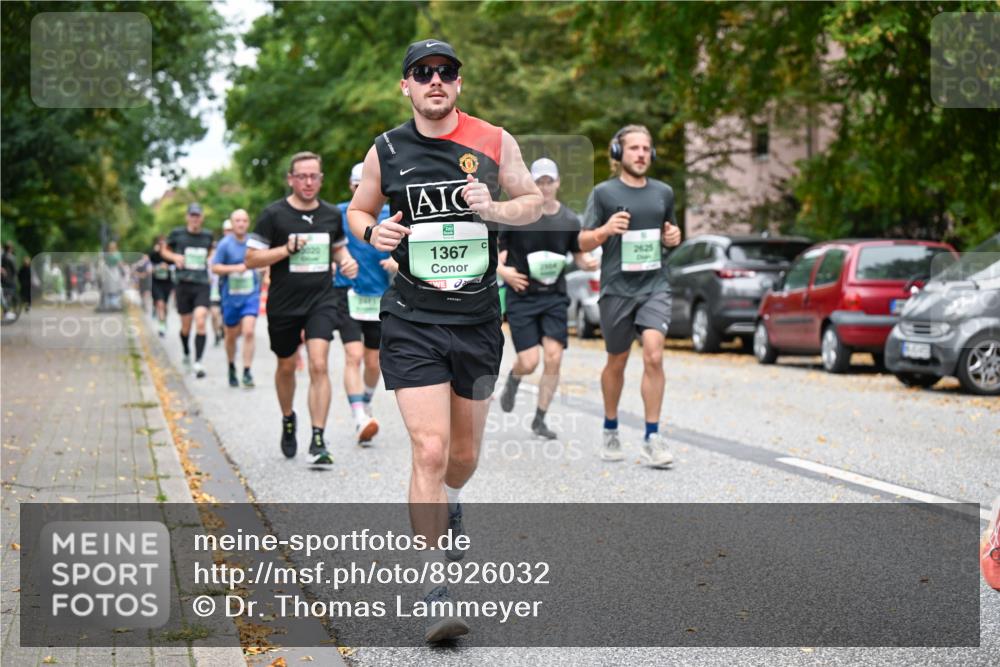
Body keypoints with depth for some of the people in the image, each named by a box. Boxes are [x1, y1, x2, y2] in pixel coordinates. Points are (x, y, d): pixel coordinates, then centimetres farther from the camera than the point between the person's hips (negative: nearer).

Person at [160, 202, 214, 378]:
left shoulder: (207, 236, 7)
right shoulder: (178, 234, 0)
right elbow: (164, 250, 13)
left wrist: (211, 261, 9)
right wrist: (174, 257, -5)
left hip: (202, 286, 0)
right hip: (184, 284, 0)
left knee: (200, 322, -17)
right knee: (186, 326, 8)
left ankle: (198, 362, -16)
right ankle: (186, 354, 36)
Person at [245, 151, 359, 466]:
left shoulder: (332, 214, 5)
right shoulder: (273, 215, -6)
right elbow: (251, 259, -6)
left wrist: (347, 261, 1)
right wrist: (286, 249, -19)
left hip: (321, 301, 1)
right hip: (283, 304, -1)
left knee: (318, 366, -15)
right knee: (286, 367, 15)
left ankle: (318, 441, -15)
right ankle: (287, 420, 43)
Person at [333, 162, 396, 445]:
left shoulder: (392, 215, 4)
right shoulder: (339, 213, 1)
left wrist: (398, 261, -10)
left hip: (381, 295, 2)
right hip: (348, 293, -2)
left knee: (373, 361, 10)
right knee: (353, 355, -18)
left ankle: (366, 403, 38)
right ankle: (360, 420, -24)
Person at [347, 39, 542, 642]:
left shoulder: (495, 142, 0)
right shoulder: (386, 152, 0)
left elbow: (535, 202, 9)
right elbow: (358, 208, 16)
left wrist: (493, 208, -11)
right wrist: (373, 232, -7)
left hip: (479, 320, 2)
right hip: (412, 321, -2)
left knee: (465, 452, 15)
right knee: (430, 450, -14)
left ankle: (449, 505, 52)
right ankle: (435, 590, -8)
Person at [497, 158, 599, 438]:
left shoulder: (569, 220, 4)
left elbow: (578, 254, 15)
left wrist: (588, 263, -8)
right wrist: (501, 270, -20)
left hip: (554, 296, 3)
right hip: (522, 296, -3)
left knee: (554, 358, -7)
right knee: (529, 362, -9)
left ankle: (540, 419, 9)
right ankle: (513, 379, 30)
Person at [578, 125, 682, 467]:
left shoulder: (663, 192, 10)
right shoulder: (603, 193, -1)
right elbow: (583, 242, 0)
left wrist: (673, 236, 2)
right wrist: (605, 230, -20)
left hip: (655, 287, 2)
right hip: (616, 288, -1)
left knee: (653, 357, -15)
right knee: (617, 362, 11)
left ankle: (652, 438, -10)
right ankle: (611, 430, 31)